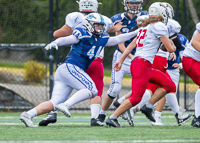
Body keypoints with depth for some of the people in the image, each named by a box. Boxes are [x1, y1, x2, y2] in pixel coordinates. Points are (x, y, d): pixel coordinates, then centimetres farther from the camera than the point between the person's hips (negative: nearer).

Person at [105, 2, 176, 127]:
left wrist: (121, 60, 23)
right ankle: (112, 118, -12)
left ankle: (148, 107, 6)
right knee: (136, 97, -11)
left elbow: (131, 45, 21)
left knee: (169, 85, 11)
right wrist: (173, 47, 16)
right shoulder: (159, 26, -7)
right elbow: (170, 49, -8)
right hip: (143, 64, -9)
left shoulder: (145, 26, 20)